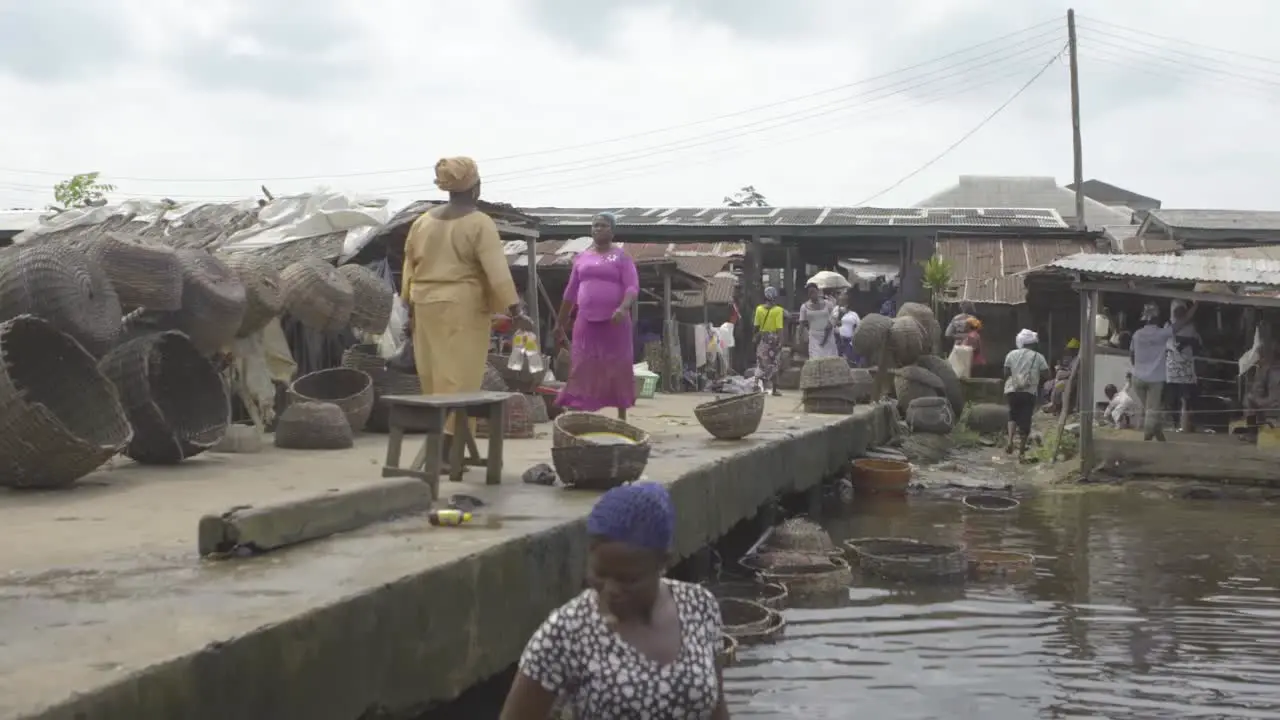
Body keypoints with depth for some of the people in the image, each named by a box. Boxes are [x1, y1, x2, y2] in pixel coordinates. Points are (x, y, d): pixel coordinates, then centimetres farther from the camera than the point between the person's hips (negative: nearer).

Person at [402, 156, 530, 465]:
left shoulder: (422, 222, 10)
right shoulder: (480, 223, -9)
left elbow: (410, 269, 12)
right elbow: (497, 272, -16)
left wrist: (411, 311, 18)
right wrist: (515, 311, -16)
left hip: (427, 308, 6)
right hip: (463, 310, -6)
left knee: (436, 379, 12)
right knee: (458, 380, -5)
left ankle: (445, 448, 17)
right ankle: (444, 451, -9)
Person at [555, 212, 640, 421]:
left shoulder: (621, 257, 3)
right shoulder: (581, 258, 14)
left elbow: (633, 287, -8)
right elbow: (571, 292, 18)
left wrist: (624, 308, -28)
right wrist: (560, 324, 18)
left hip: (614, 323, -3)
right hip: (586, 323, 3)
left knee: (618, 371, 1)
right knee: (581, 372, -3)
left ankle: (622, 419, 11)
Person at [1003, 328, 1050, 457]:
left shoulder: (1012, 354, 3)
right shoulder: (1038, 357, 0)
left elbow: (1006, 373, 1)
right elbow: (1046, 375, -1)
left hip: (1012, 391, 1)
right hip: (1029, 392, -1)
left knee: (1013, 415, 19)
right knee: (1025, 420, 4)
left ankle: (1010, 440, -4)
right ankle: (1021, 451, 6)